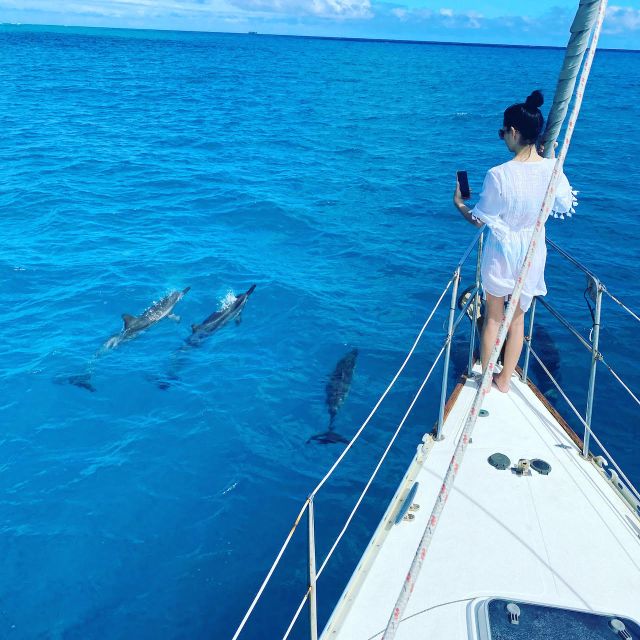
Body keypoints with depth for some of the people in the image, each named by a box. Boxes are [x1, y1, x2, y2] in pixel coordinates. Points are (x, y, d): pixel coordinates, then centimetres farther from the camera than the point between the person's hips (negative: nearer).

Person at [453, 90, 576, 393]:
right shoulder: (553, 168, -11)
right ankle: (504, 379, 33)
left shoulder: (499, 175, -24)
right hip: (533, 254, 3)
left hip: (501, 252, -3)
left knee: (493, 317, 16)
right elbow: (565, 207, 6)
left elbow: (478, 220, -13)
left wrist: (458, 202, 5)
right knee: (518, 318, 19)